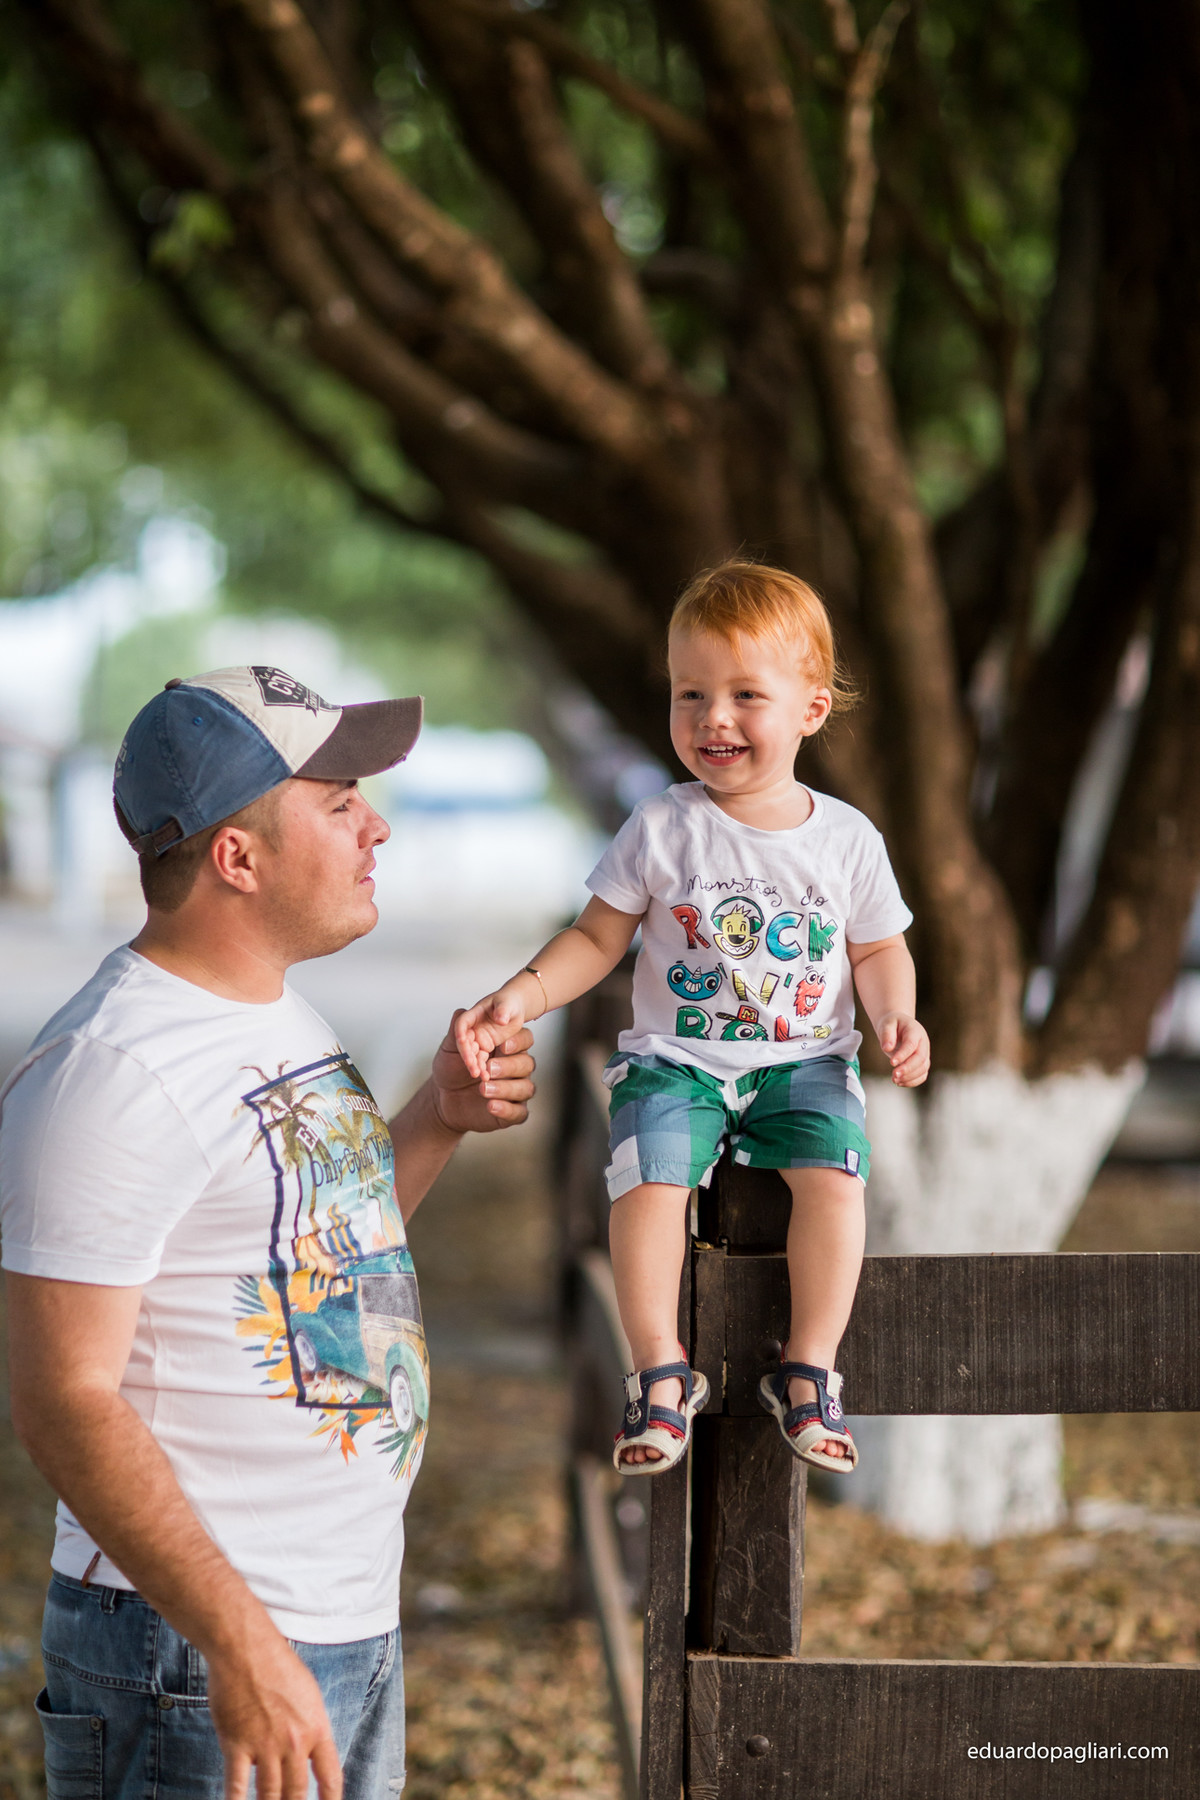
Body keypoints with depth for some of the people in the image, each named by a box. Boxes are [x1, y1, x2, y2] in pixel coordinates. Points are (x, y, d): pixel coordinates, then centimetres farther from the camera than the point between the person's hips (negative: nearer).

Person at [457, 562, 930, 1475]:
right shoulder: (661, 828, -2)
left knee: (834, 1176, -27)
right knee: (647, 1177, -27)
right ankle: (661, 1370, -12)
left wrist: (897, 1018, -8)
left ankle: (809, 1368, -12)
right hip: (675, 1058, 0)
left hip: (806, 1061, 0)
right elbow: (596, 939, 4)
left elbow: (879, 952, 12)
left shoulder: (847, 840, 1)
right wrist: (520, 997, -11)